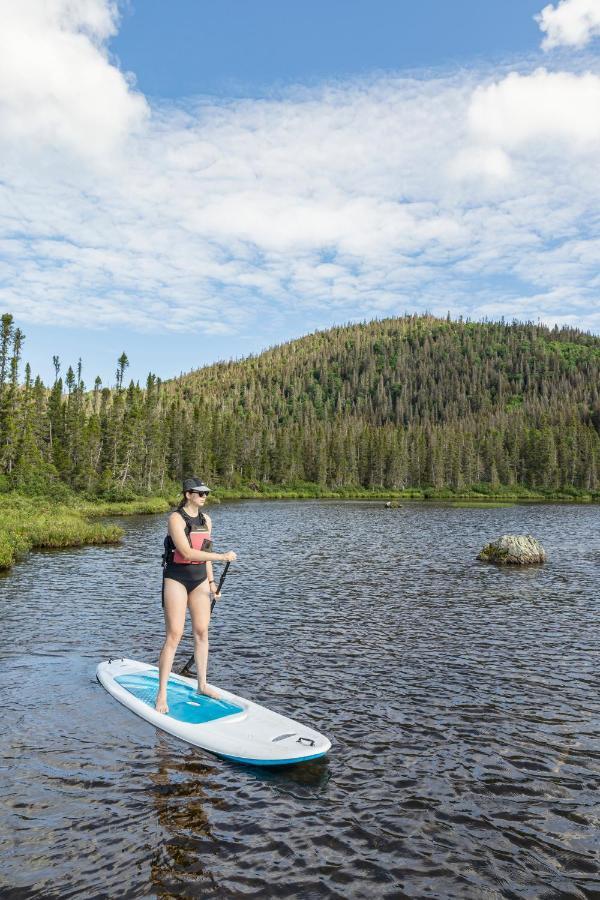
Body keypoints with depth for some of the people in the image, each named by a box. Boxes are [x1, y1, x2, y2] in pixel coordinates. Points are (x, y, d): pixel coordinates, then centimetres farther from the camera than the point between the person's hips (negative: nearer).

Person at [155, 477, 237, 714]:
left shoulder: (206, 519, 7)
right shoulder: (176, 518, -15)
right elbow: (187, 552, -24)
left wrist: (211, 581, 12)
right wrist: (222, 557, -26)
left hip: (199, 579, 6)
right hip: (176, 579, -6)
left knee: (202, 632, 9)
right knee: (174, 635, -7)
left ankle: (202, 684, 23)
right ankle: (161, 694, 1)